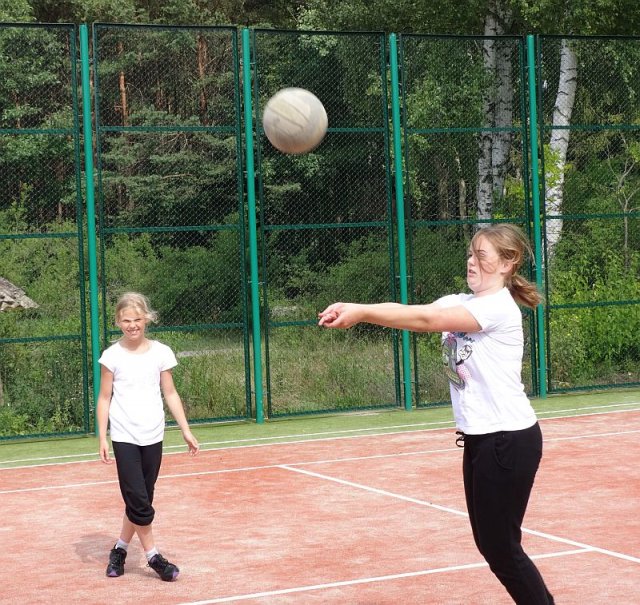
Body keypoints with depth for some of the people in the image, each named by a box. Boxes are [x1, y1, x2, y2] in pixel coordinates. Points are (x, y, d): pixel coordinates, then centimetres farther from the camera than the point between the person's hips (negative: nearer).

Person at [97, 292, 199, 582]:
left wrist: (186, 430, 4)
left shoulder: (161, 352, 2)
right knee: (139, 502, -9)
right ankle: (153, 556, 4)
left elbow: (170, 394, 8)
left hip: (153, 437, 3)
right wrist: (102, 437, -6)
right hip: (124, 438, -3)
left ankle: (120, 549, 25)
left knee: (140, 501, 8)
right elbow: (104, 398, 1)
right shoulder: (112, 356, -3)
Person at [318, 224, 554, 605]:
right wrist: (354, 310, -22)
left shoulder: (498, 307, -17)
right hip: (480, 437, 9)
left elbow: (426, 320, -28)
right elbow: (410, 312, -6)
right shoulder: (458, 303, 9)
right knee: (488, 542, 13)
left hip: (509, 439, -9)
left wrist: (362, 312, -31)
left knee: (500, 547, -2)